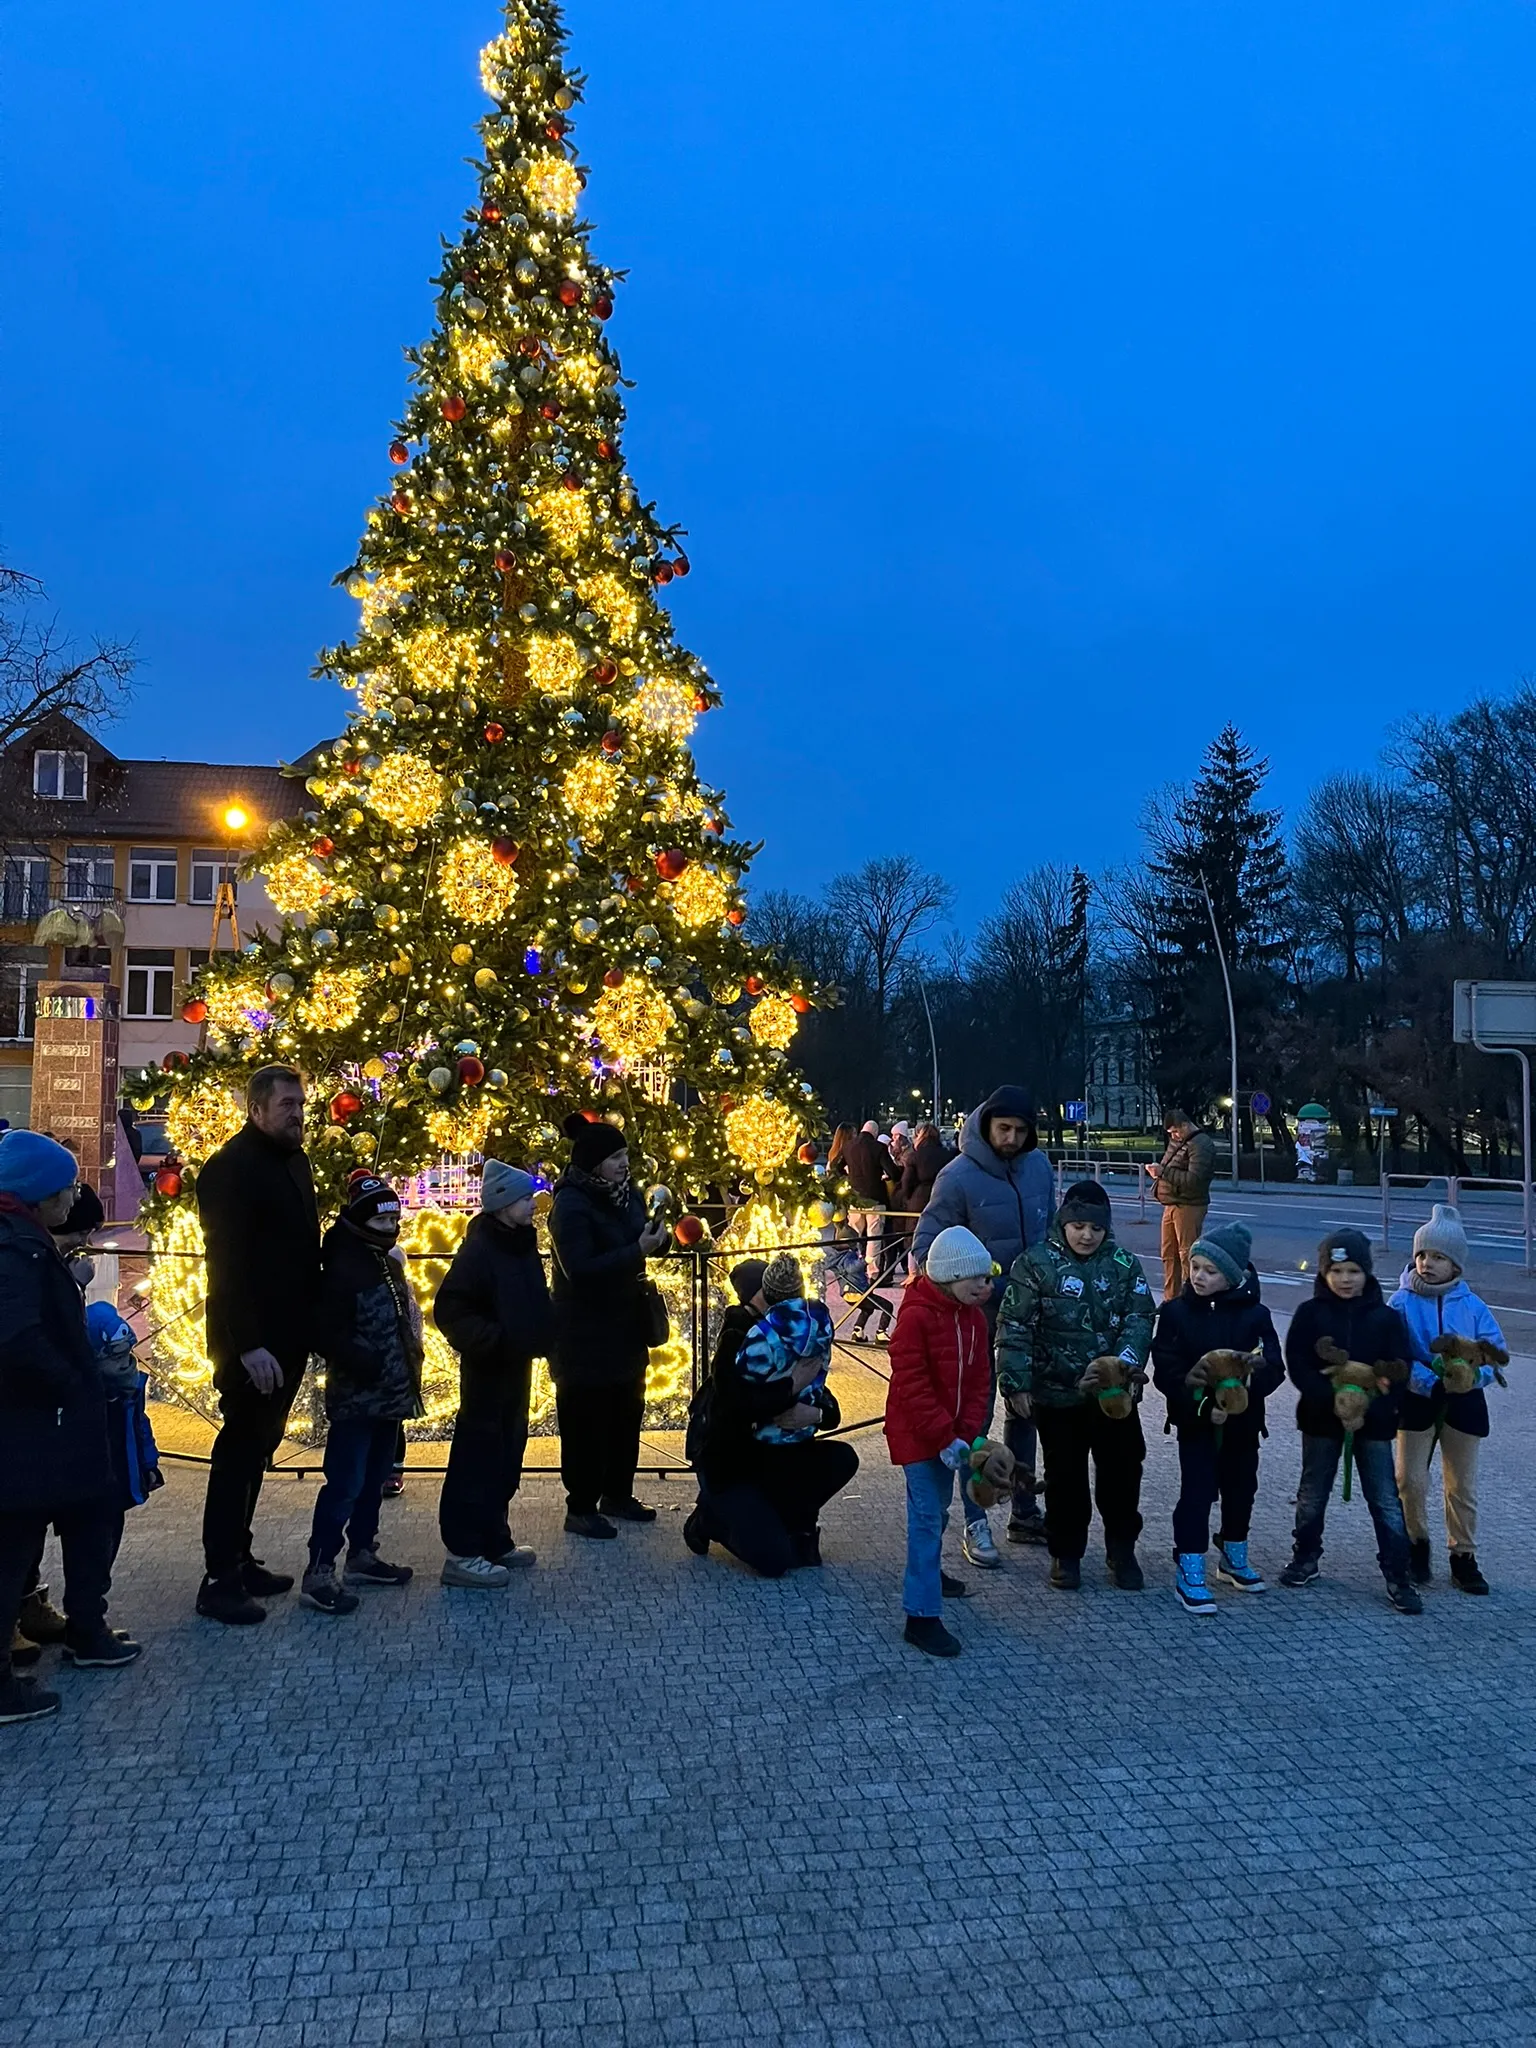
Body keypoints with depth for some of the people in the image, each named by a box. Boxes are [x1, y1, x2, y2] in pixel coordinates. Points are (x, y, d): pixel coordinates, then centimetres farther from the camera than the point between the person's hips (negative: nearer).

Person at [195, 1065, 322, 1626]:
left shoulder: (293, 1160, 11)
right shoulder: (231, 1168, -16)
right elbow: (227, 1264, -21)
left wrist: (314, 1326, 12)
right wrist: (248, 1345, -24)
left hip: (287, 1336, 8)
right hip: (253, 1344, -8)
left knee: (257, 1448, 16)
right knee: (239, 1451, -1)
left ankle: (239, 1559, 28)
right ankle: (219, 1580, 9)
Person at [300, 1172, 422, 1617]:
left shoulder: (390, 1262, 11)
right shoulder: (343, 1268, -16)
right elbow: (326, 1334, -20)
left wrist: (408, 1372, 11)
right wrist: (366, 1365, -24)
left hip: (390, 1396, 9)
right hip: (356, 1398, -9)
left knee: (374, 1480, 17)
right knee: (344, 1485, -8)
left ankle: (362, 1555, 28)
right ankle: (318, 1573, -2)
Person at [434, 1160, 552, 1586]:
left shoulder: (523, 1245, 9)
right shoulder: (479, 1249, -17)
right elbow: (449, 1310, -22)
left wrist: (545, 1338, 6)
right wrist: (491, 1340, -25)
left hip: (516, 1365, 9)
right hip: (488, 1369, -9)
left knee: (506, 1457, 15)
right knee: (478, 1457, -4)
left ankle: (494, 1542, 26)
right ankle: (462, 1552, 2)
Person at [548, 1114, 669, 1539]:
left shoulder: (625, 1194, 4)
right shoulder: (571, 1205, -20)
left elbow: (641, 1245, 15)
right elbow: (580, 1269, -27)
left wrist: (657, 1238, -8)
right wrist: (638, 1251, -29)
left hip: (625, 1325, 8)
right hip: (586, 1333, -8)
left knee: (627, 1414, 16)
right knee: (585, 1421, 0)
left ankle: (617, 1495, 31)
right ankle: (580, 1509, 11)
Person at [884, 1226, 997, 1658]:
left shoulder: (974, 1317, 2)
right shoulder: (915, 1316, -21)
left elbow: (979, 1379, 5)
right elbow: (912, 1385, -23)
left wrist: (966, 1433, -7)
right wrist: (944, 1437, -22)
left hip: (950, 1434, 8)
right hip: (916, 1435, -7)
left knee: (938, 1509, 23)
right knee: (927, 1516, -8)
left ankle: (927, 1570, 47)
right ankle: (922, 1616, -5)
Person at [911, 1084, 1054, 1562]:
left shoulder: (1038, 1165, -2)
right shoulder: (958, 1176, -18)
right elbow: (925, 1244, -12)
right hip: (978, 1311, -5)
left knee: (1024, 1408, 17)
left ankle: (1024, 1512, 32)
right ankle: (975, 1524, 13)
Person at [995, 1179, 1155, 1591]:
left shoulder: (1124, 1265, 2)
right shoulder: (1035, 1264, -8)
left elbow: (1139, 1318, -2)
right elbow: (1014, 1328, -9)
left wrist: (1128, 1363, -19)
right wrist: (1016, 1384, -13)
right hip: (1057, 1394, -2)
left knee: (1123, 1471, 10)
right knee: (1065, 1476, 9)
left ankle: (1121, 1550, 29)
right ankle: (1065, 1553, 26)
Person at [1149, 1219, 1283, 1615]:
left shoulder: (1254, 1314, -5)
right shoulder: (1176, 1312, -8)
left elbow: (1273, 1368, -9)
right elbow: (1165, 1369, -12)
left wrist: (1246, 1383, -28)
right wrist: (1196, 1397, -26)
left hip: (1241, 1420, 3)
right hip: (1195, 1421, -3)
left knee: (1240, 1489, 17)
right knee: (1196, 1492, -3)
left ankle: (1233, 1557, 39)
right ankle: (1188, 1572, 6)